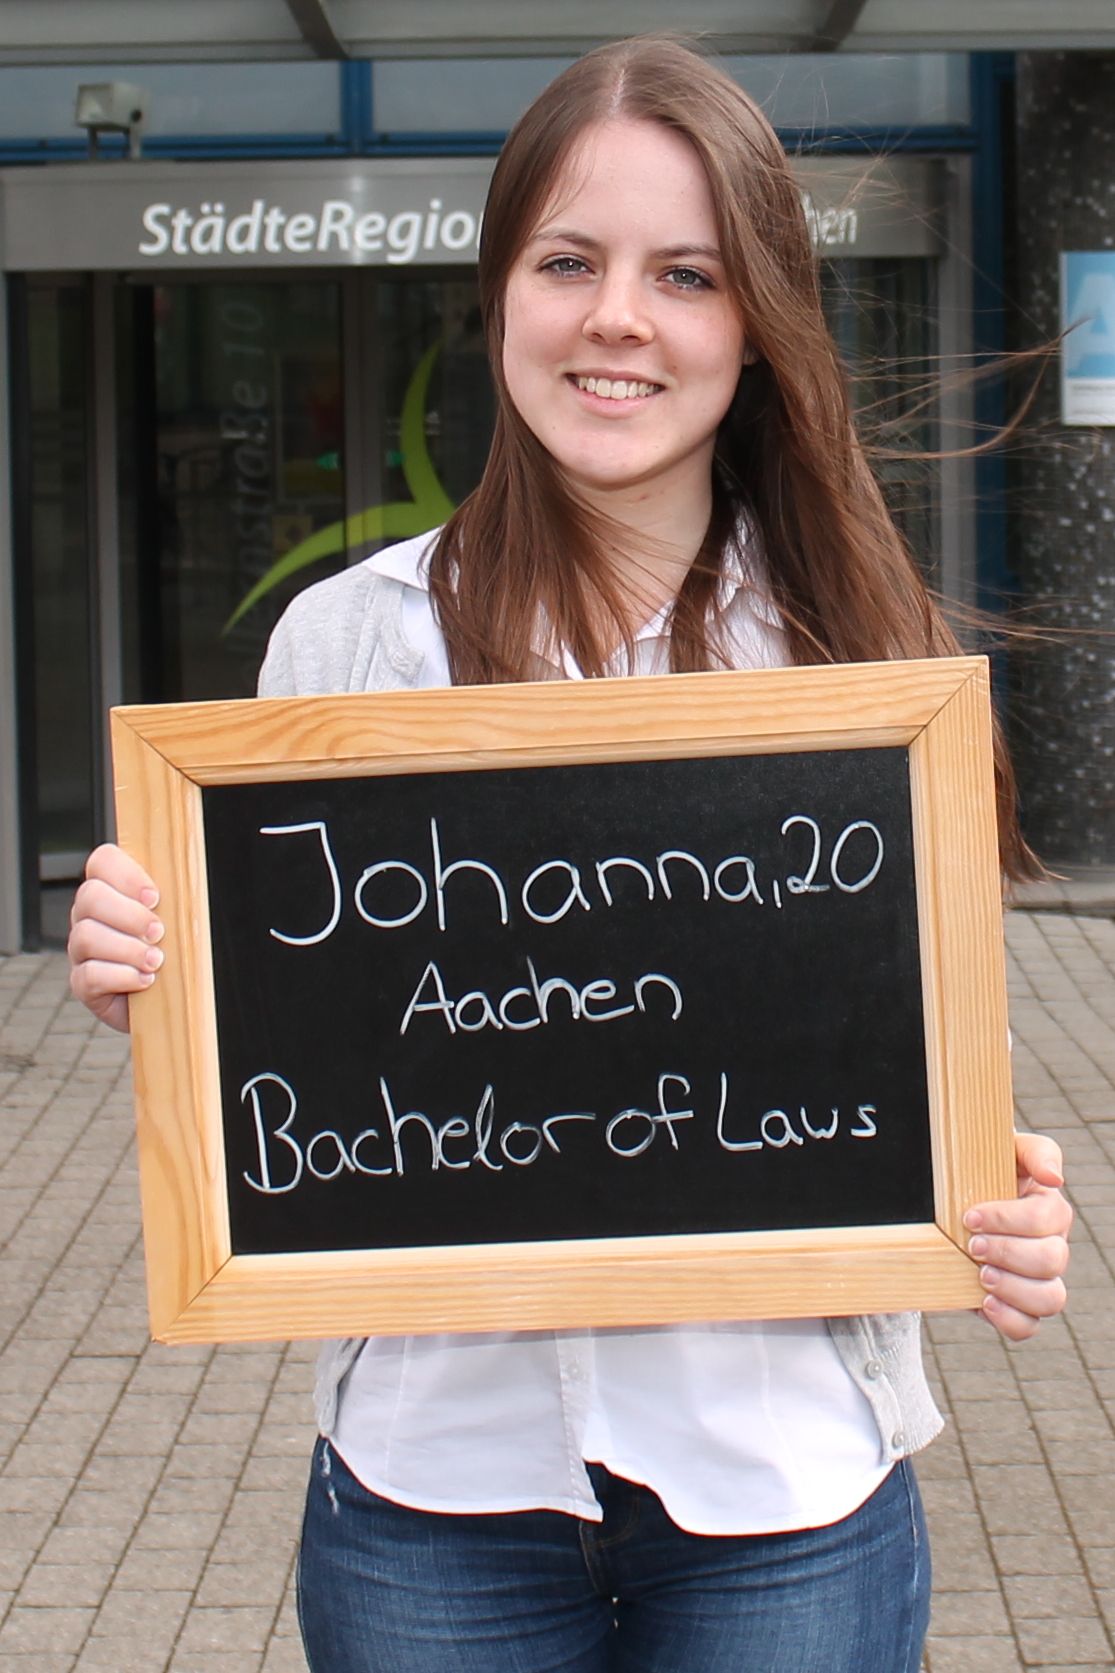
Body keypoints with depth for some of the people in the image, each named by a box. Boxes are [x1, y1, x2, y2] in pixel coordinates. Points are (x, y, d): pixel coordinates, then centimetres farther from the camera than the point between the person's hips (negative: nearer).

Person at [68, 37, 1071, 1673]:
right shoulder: (347, 639, -1)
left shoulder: (860, 649, -2)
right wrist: (142, 980, -15)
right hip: (437, 1470, 1)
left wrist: (1009, 1208, -15)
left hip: (784, 1475, 0)